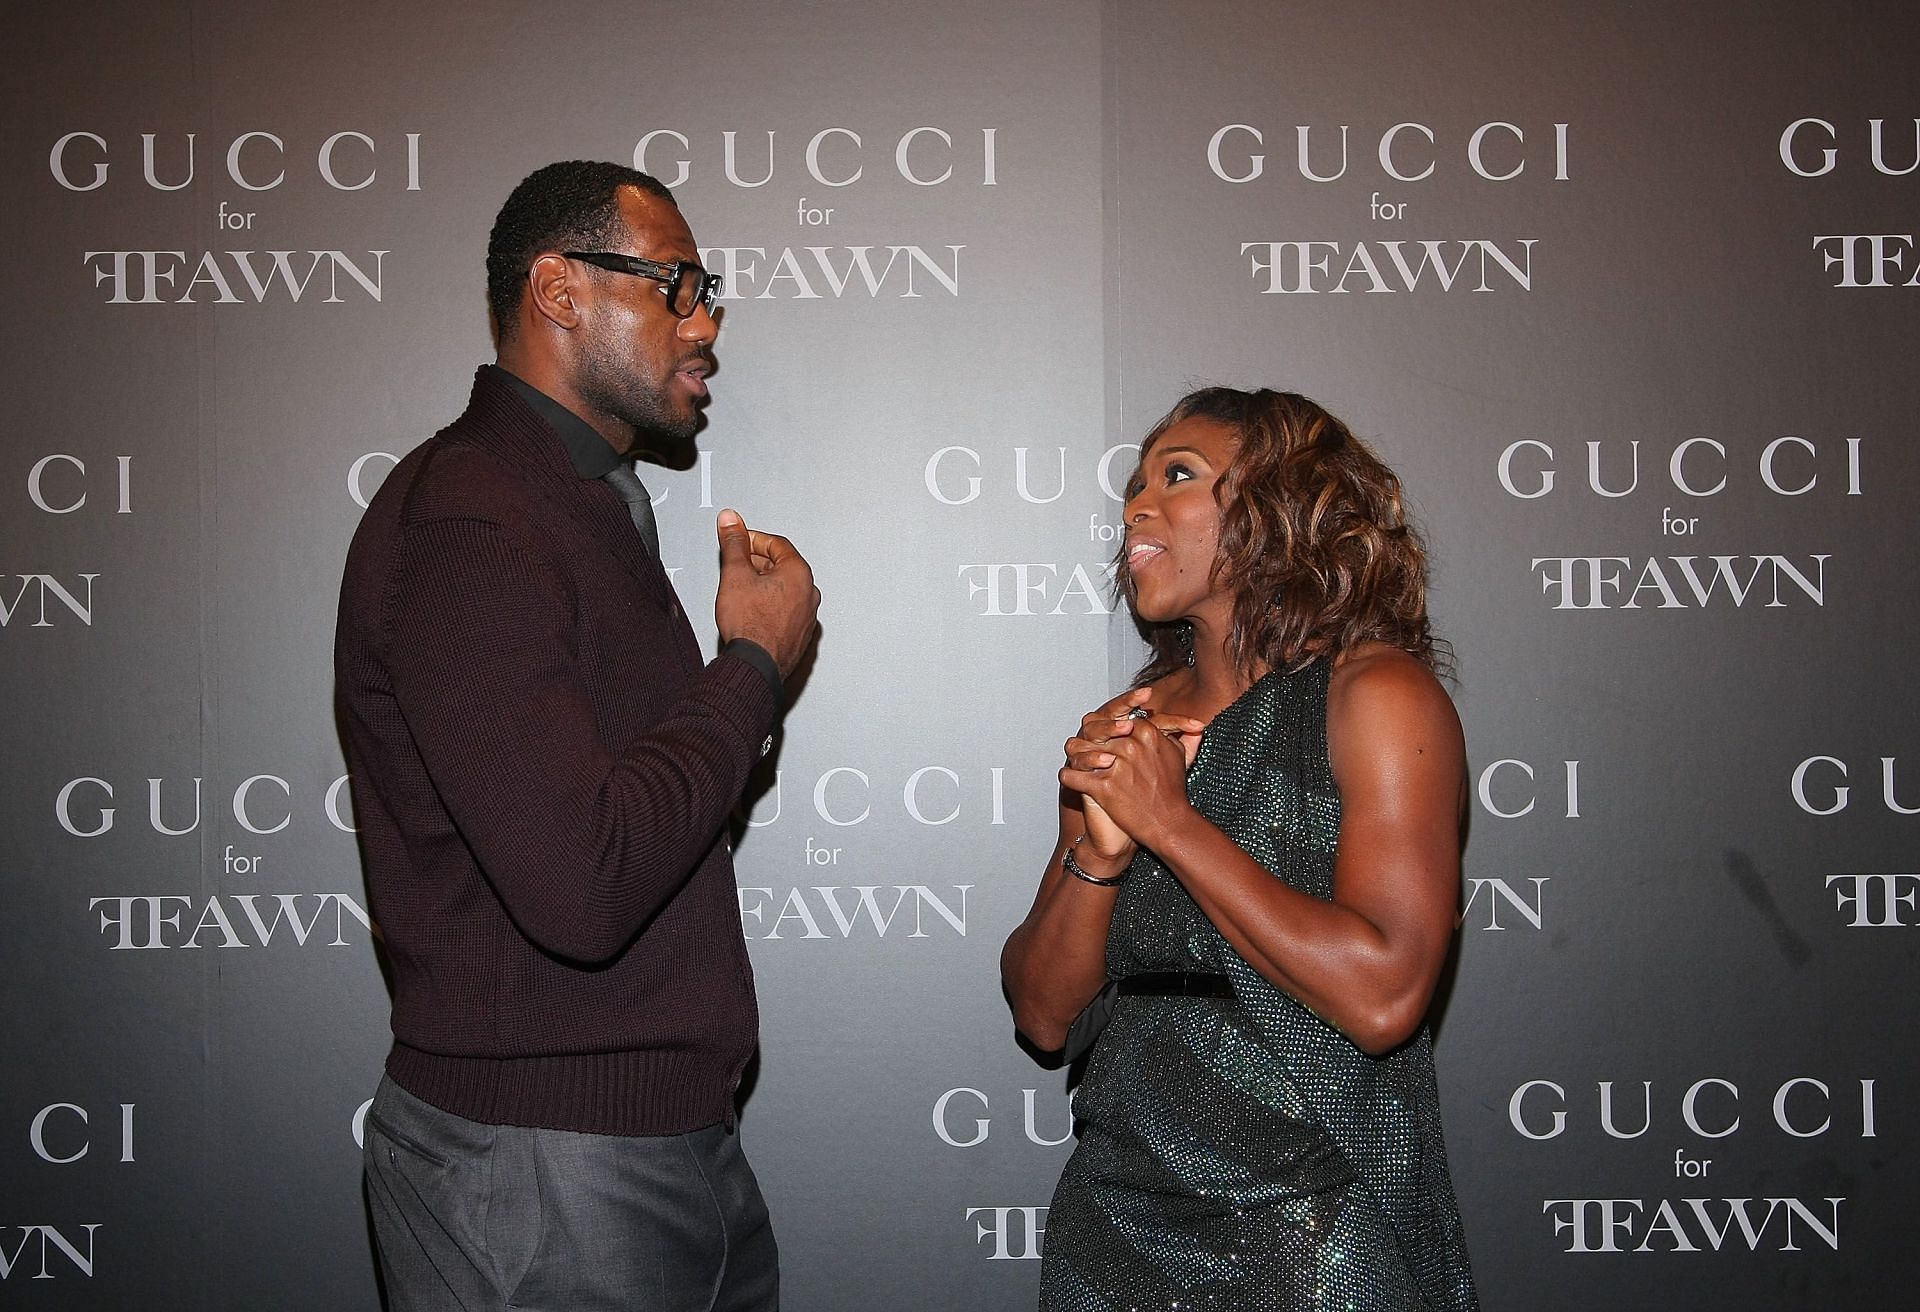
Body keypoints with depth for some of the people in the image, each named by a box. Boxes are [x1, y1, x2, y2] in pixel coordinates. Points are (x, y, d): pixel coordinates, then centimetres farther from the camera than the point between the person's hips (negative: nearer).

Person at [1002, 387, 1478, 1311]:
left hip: (1308, 1231, -5)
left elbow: (1382, 997, -22)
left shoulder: (1375, 693, -10)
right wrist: (1097, 852, -12)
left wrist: (1169, 821, -17)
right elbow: (1044, 1012, 5)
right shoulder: (1127, 728, 6)